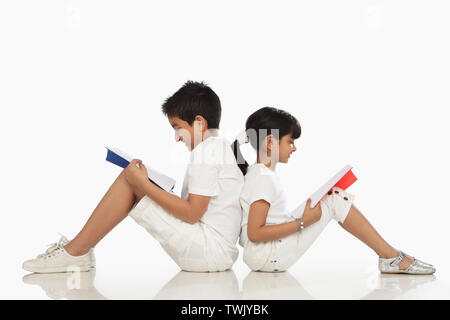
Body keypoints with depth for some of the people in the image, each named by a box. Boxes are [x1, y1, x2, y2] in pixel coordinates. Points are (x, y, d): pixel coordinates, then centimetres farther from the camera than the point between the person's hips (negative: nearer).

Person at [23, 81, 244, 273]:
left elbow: (192, 213, -19)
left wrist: (143, 184, -14)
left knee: (130, 179, -11)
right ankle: (78, 249, 9)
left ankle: (75, 252, -5)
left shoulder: (205, 151, -12)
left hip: (210, 251, -10)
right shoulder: (221, 146, 19)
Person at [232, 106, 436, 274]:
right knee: (335, 199, -11)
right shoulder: (263, 178, -17)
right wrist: (302, 222, -21)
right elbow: (254, 233, -23)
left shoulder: (256, 174, 13)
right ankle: (391, 257, -5)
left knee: (333, 195, 10)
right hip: (266, 257, -10)